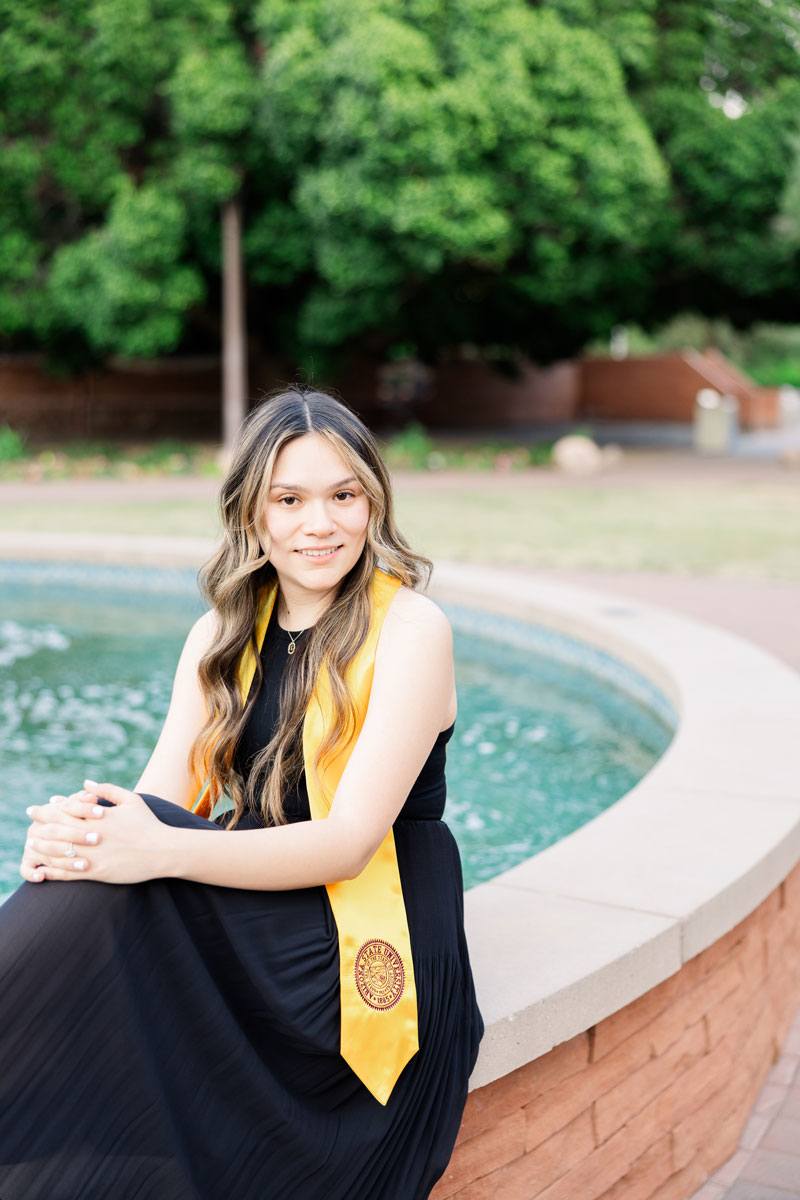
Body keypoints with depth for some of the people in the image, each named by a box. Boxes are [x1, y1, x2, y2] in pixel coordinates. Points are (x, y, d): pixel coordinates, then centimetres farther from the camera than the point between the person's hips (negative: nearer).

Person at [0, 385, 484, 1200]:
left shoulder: (409, 629, -9)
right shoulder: (222, 636, 9)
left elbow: (349, 841, -17)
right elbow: (162, 800, -1)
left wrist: (160, 851, -31)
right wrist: (75, 832, -26)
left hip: (371, 939, -5)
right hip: (251, 902, 5)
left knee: (102, 898, -28)